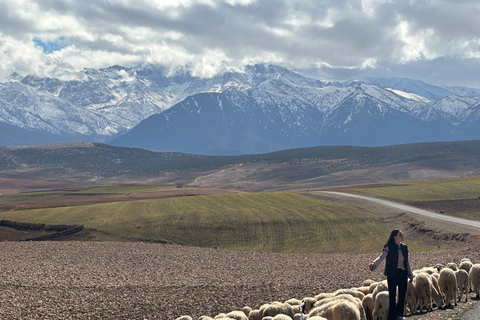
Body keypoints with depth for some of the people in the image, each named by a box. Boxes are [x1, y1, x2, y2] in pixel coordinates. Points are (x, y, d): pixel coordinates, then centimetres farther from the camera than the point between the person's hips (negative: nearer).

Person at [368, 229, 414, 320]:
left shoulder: (404, 247, 9)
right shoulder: (389, 248, -9)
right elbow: (381, 257, -23)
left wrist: (410, 274, 22)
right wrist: (374, 263, -43)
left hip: (402, 274, 5)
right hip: (392, 274, -5)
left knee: (402, 295, 8)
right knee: (392, 296, -3)